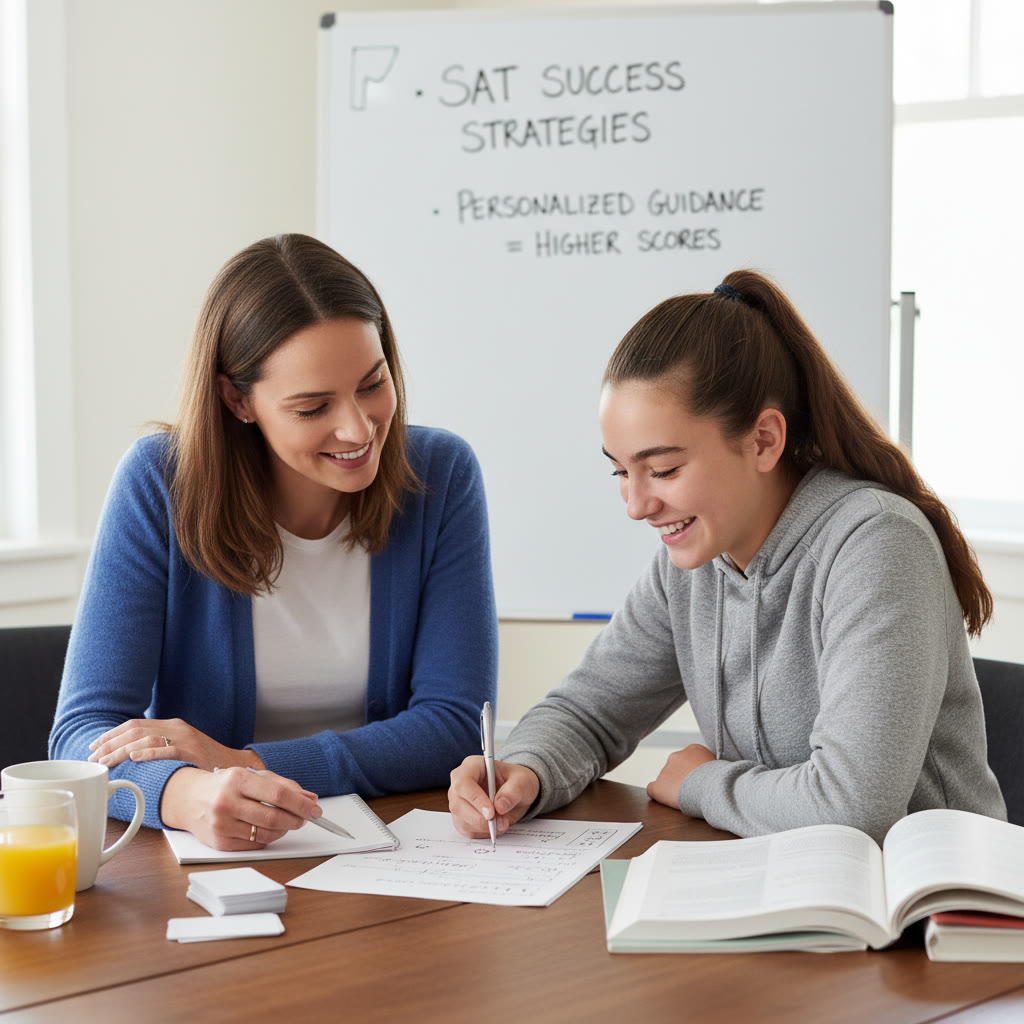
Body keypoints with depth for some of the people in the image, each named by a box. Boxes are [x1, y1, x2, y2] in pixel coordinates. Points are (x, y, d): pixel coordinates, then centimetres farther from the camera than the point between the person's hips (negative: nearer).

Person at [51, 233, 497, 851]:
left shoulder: (441, 476, -5)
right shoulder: (160, 484, -9)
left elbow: (458, 724, -8)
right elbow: (85, 731, -13)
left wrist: (249, 766, -20)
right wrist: (190, 795, -36)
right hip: (203, 867, 0)